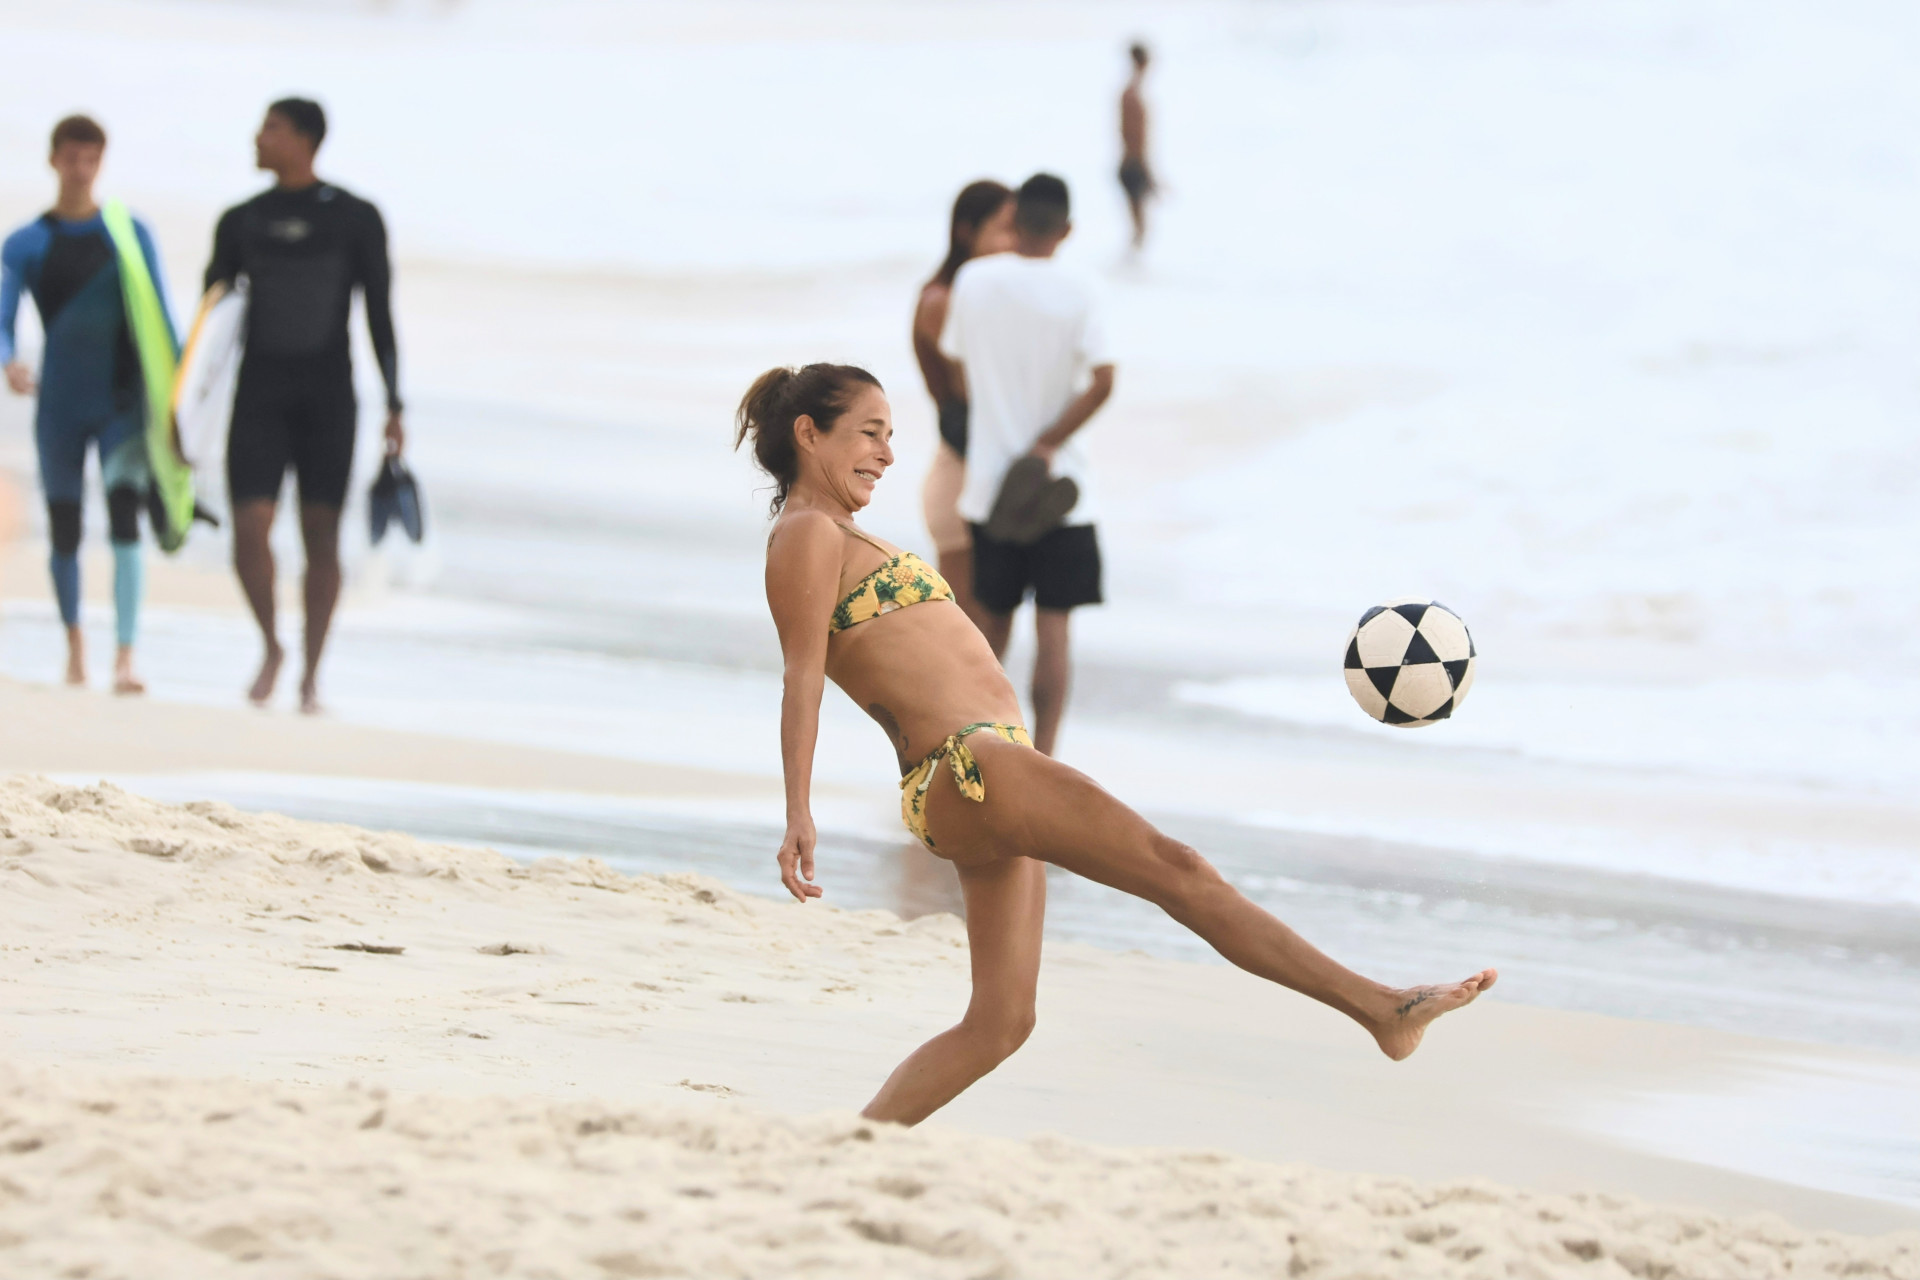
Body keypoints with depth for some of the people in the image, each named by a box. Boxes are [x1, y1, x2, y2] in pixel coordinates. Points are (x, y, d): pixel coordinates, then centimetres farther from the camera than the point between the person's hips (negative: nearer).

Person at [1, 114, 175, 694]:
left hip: (123, 403, -1)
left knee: (125, 517, -17)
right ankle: (74, 637, 34)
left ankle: (125, 657, -23)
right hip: (61, 405, 1)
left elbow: (160, 320, 7)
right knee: (64, 531, 8)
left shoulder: (131, 234, 5)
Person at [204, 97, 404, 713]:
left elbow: (380, 316, 0)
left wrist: (393, 408, -5)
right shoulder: (240, 222, 5)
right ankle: (271, 646, 13)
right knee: (249, 530, -12)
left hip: (329, 396, -1)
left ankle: (311, 678, 12)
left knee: (321, 534, -1)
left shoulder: (358, 218, -1)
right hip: (259, 396, 1)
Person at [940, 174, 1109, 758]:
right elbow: (1102, 381, -17)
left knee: (994, 617, 17)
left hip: (987, 485, 3)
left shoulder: (972, 280, -1)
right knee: (1053, 624, 2)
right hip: (1059, 489, -3)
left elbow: (959, 370, 8)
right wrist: (1047, 445, -12)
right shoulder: (1072, 295, -8)